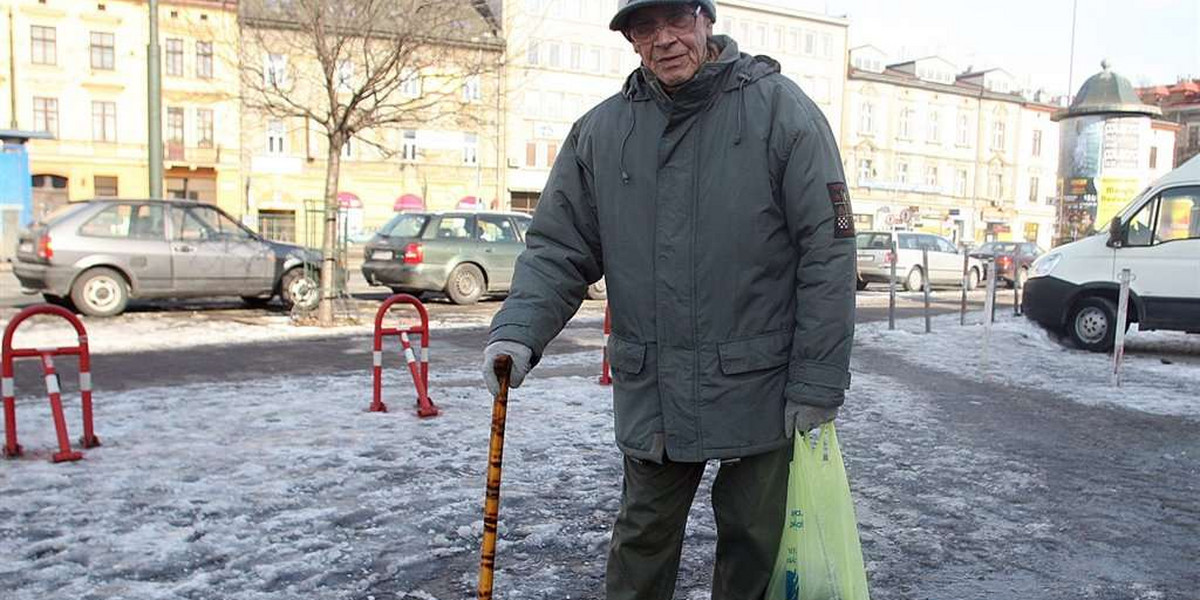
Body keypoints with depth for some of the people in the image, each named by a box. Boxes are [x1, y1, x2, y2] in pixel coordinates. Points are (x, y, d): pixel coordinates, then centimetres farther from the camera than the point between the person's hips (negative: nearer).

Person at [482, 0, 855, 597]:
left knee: (753, 544, 15)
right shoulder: (599, 131, 2)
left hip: (761, 391, -2)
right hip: (650, 395, 3)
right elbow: (558, 248, 4)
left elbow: (827, 253, -10)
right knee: (643, 538, 18)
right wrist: (519, 330, -13)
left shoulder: (780, 110, -8)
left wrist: (817, 385, -12)